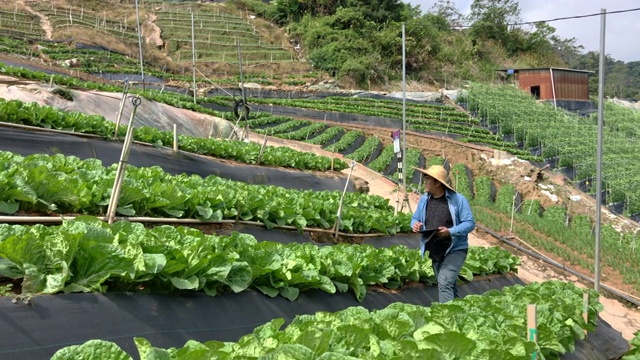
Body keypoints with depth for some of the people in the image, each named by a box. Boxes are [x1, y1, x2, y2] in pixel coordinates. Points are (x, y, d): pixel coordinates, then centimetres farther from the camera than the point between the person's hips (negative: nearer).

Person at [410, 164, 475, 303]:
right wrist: (415, 225, -12)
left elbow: (470, 223, -14)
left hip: (455, 250, -6)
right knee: (449, 285, 17)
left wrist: (450, 231, -29)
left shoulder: (457, 199, -14)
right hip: (435, 252, 7)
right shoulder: (424, 199, 2)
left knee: (444, 283, -20)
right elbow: (415, 218, 14)